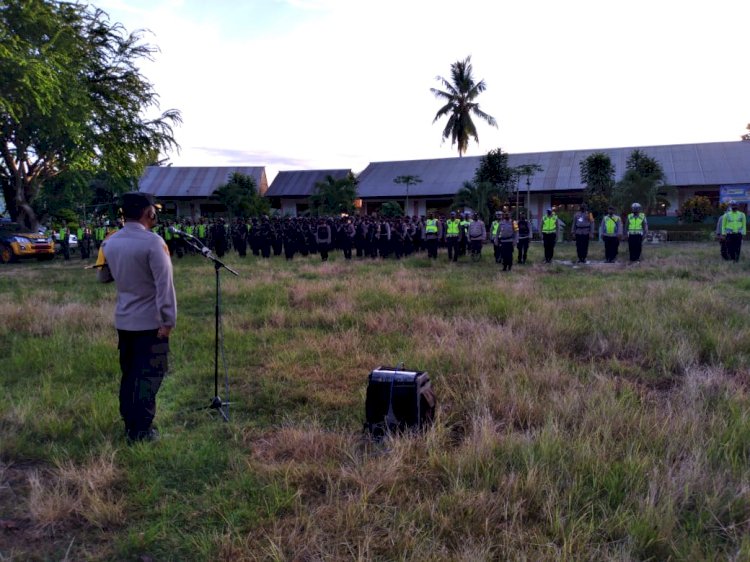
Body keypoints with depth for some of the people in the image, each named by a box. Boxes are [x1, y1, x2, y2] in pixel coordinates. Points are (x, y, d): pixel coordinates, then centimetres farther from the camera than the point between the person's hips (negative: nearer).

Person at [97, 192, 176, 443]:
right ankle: (141, 431, 7)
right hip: (150, 321, -6)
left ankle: (129, 425, 26)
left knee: (129, 374, 17)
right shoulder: (152, 242, -17)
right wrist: (169, 320, -16)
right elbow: (164, 284, -20)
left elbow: (103, 277, 19)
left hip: (123, 320, 7)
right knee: (148, 376, 3)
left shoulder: (110, 242, 4)